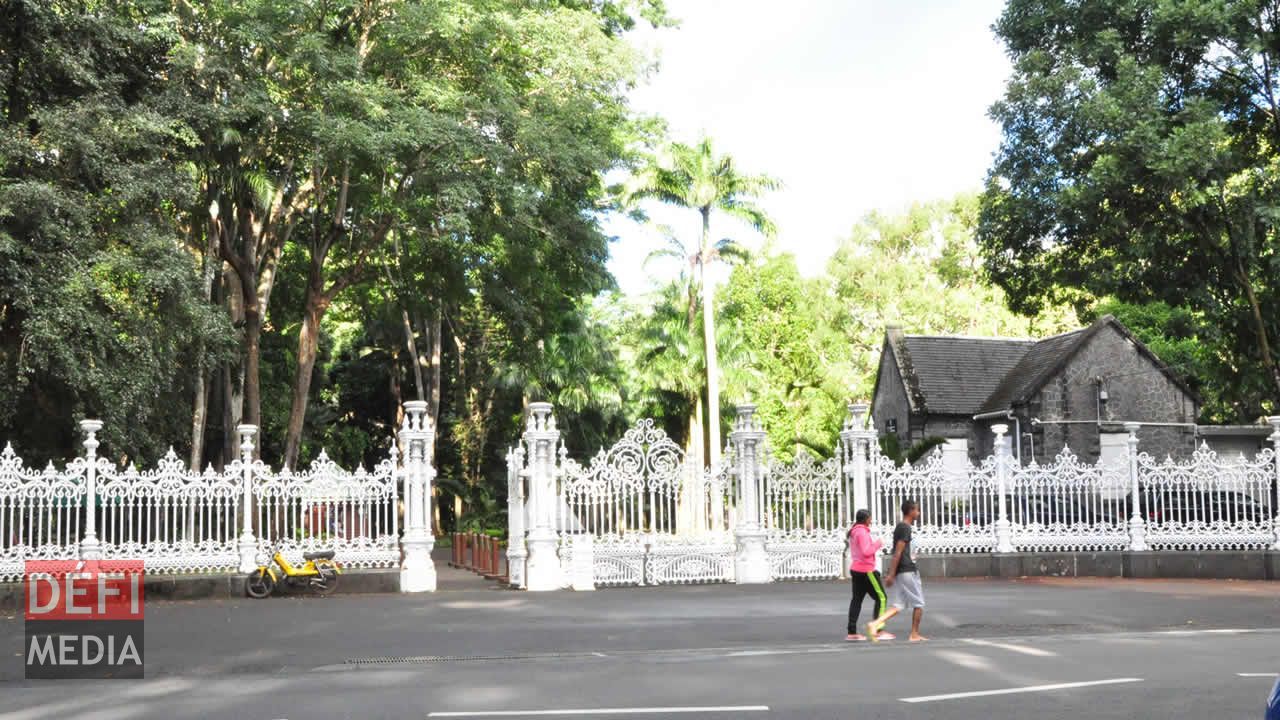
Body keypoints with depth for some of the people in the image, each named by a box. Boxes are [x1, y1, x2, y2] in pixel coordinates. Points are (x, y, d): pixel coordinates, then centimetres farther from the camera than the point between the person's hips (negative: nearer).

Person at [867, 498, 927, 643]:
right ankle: (914, 634, 13)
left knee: (897, 606, 4)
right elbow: (898, 552, -19)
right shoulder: (905, 528, -13)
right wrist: (891, 574, -21)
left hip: (899, 572, 9)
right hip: (907, 571, -9)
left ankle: (875, 624, -13)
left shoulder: (900, 527, 16)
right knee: (919, 603, 6)